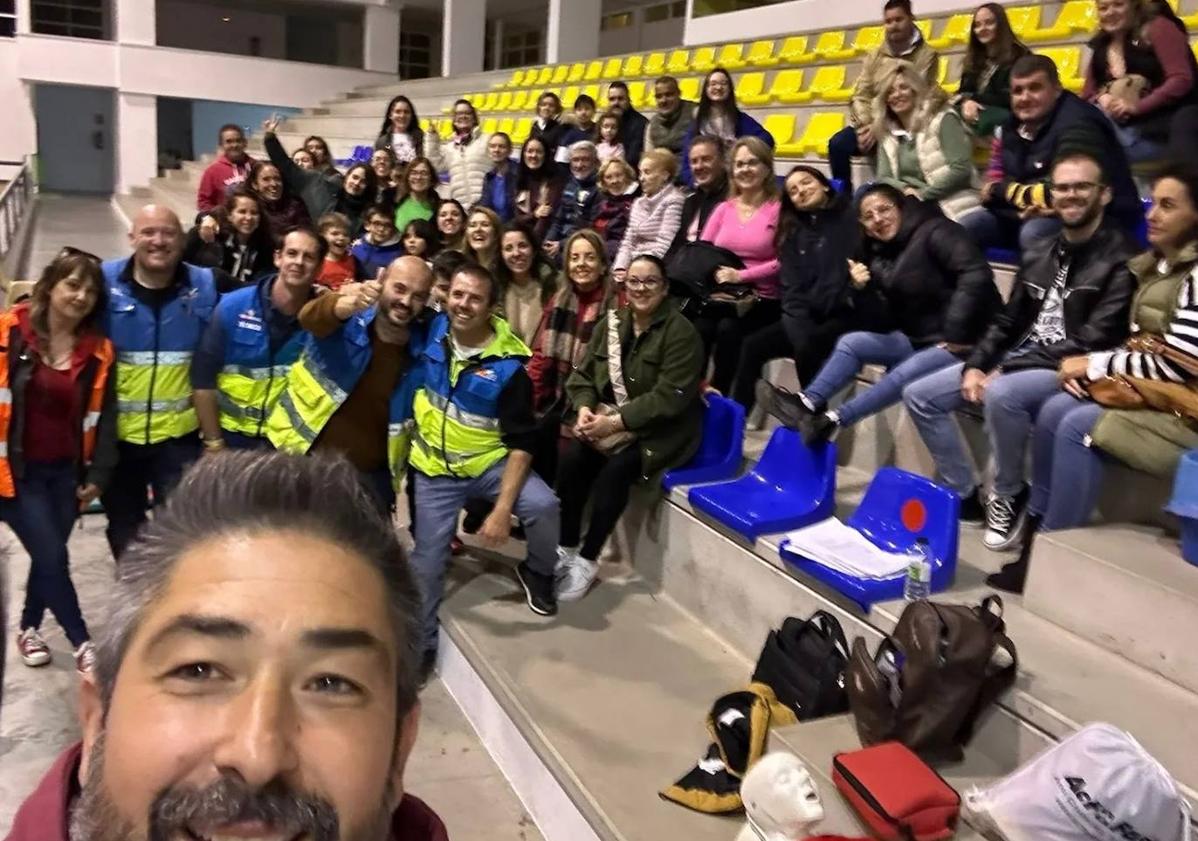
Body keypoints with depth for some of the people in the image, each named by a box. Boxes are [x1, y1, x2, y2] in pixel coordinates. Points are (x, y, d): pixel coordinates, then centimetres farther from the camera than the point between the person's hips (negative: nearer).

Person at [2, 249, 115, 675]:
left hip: (66, 471, 4)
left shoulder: (98, 350, 0)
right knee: (52, 556, -4)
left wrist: (98, 474, 1)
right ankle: (82, 644, 10)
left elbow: (103, 416, 4)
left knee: (48, 555, 12)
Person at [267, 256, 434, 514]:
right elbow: (311, 317, -34)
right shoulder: (346, 321, -11)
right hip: (305, 460, -2)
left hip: (370, 476, 2)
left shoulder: (423, 351, -3)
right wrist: (347, 305, -56)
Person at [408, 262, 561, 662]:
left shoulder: (508, 367, -18)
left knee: (543, 505, -27)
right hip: (434, 471, 3)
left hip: (490, 463, -2)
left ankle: (538, 572, 6)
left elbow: (521, 444, -17)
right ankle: (421, 641, 24)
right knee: (427, 560, 1)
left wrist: (502, 508, -23)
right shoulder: (433, 330, -8)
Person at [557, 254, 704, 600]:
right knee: (571, 459, -21)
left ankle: (587, 560, -13)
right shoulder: (610, 323, 7)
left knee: (615, 471, -29)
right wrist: (584, 408, -14)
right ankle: (565, 548, -6)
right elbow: (583, 373, 8)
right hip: (607, 417, 5)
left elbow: (668, 397, -20)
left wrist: (615, 422, -24)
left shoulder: (680, 332, -13)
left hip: (660, 429, -5)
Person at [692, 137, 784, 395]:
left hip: (762, 300, -3)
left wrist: (741, 276, -18)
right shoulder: (724, 208, 16)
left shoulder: (779, 209, -3)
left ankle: (719, 396, -15)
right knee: (697, 330, -27)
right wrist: (716, 272, -11)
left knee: (728, 329, -32)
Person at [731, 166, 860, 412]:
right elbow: (792, 286, 5)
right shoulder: (794, 232, 15)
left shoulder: (850, 217, -2)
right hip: (806, 316, 6)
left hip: (844, 314, -5)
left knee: (807, 349, -32)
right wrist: (801, 326, -13)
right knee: (752, 345, -14)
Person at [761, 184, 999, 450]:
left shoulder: (934, 232, -10)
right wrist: (862, 290, -13)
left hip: (960, 342, -7)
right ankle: (808, 404, -18)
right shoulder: (878, 258, 10)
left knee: (905, 373, -32)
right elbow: (882, 325, 4)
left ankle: (833, 420, -32)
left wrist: (956, 335, -25)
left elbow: (977, 276, -23)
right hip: (916, 339, 8)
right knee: (851, 342, -6)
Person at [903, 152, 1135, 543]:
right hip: (1017, 361, 8)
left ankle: (1009, 497, -13)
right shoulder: (1039, 253, 14)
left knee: (1001, 394, -38)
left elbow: (1095, 341, -17)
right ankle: (965, 495, 3)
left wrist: (1007, 368, -19)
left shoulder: (1119, 259, -9)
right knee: (918, 395, -2)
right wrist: (975, 366, -4)